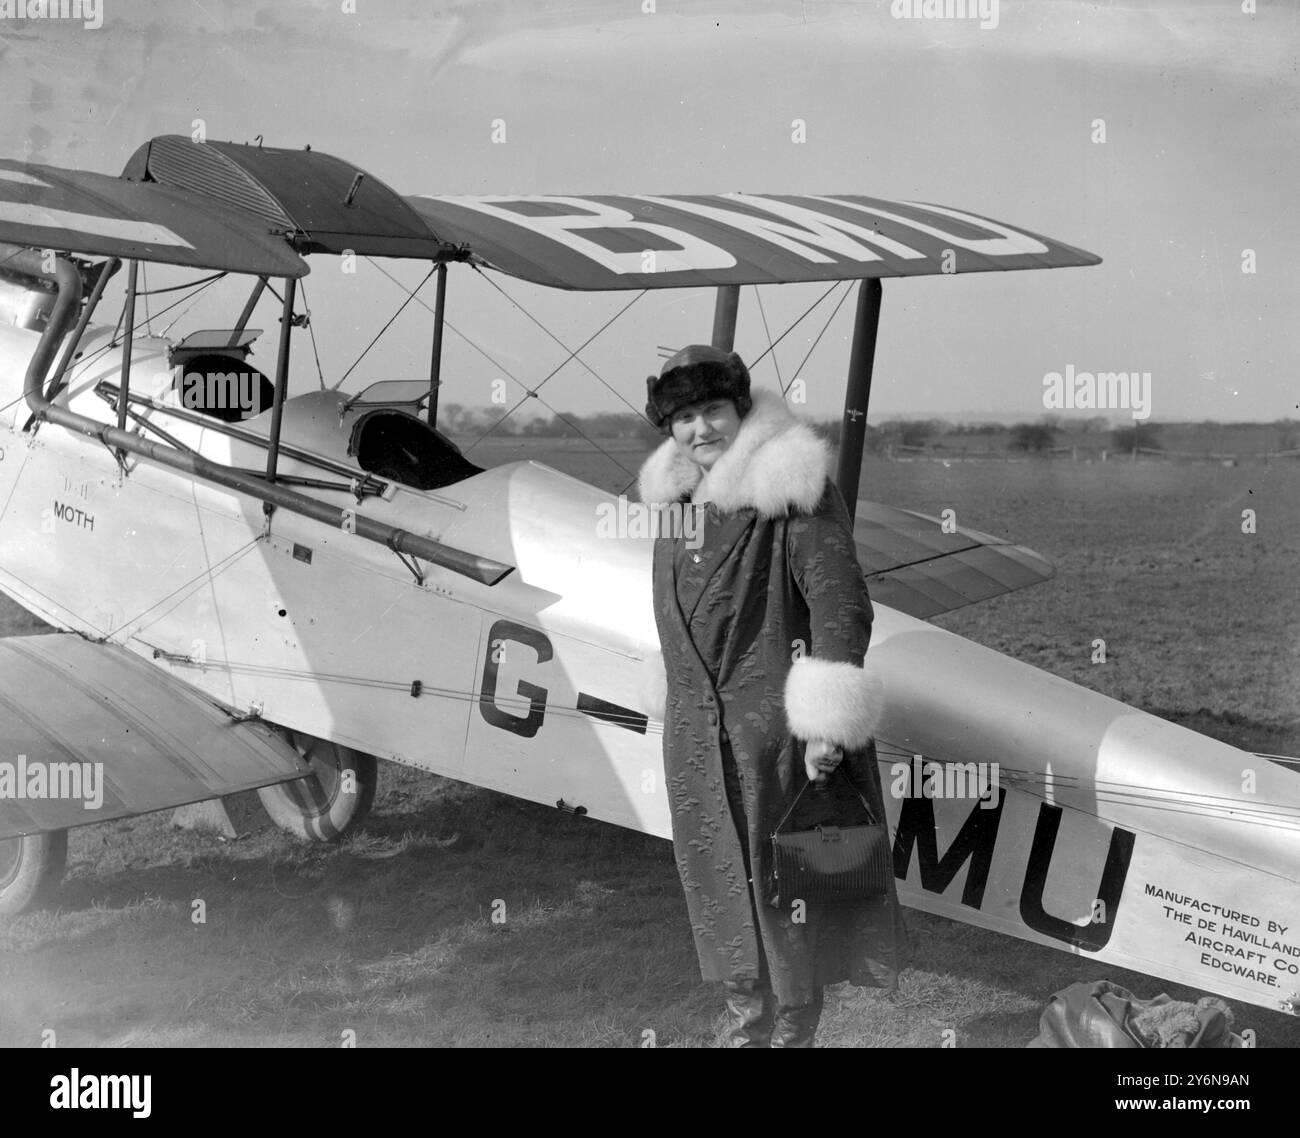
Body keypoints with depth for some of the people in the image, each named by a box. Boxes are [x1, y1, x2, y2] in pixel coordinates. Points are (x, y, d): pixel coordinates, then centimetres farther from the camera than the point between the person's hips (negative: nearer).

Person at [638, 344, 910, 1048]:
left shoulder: (789, 488, -12)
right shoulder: (679, 496, 10)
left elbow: (839, 602, -17)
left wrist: (826, 723, -21)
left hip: (776, 726, -7)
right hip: (698, 733, 7)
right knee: (721, 889, 17)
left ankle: (793, 1031, 18)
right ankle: (746, 1028, 34)